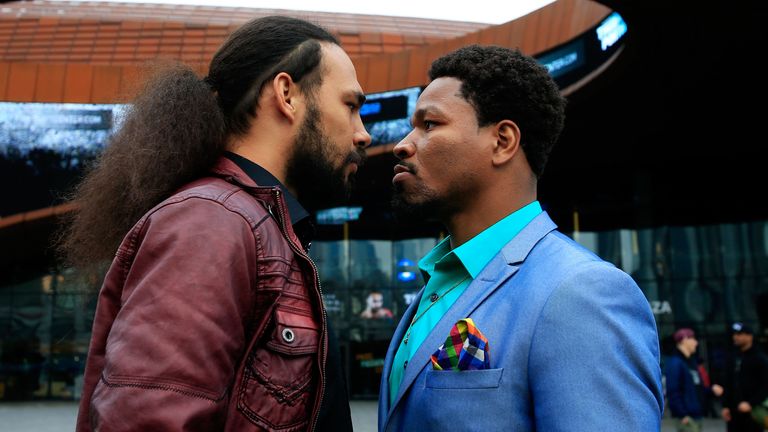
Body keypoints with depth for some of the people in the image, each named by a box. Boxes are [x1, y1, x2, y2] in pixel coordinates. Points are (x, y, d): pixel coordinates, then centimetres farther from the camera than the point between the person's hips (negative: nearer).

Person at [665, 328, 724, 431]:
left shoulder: (691, 361, 16)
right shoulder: (675, 363, -14)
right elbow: (673, 392, -20)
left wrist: (711, 389, 6)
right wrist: (683, 414, -21)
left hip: (697, 414, 10)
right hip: (687, 417, -10)